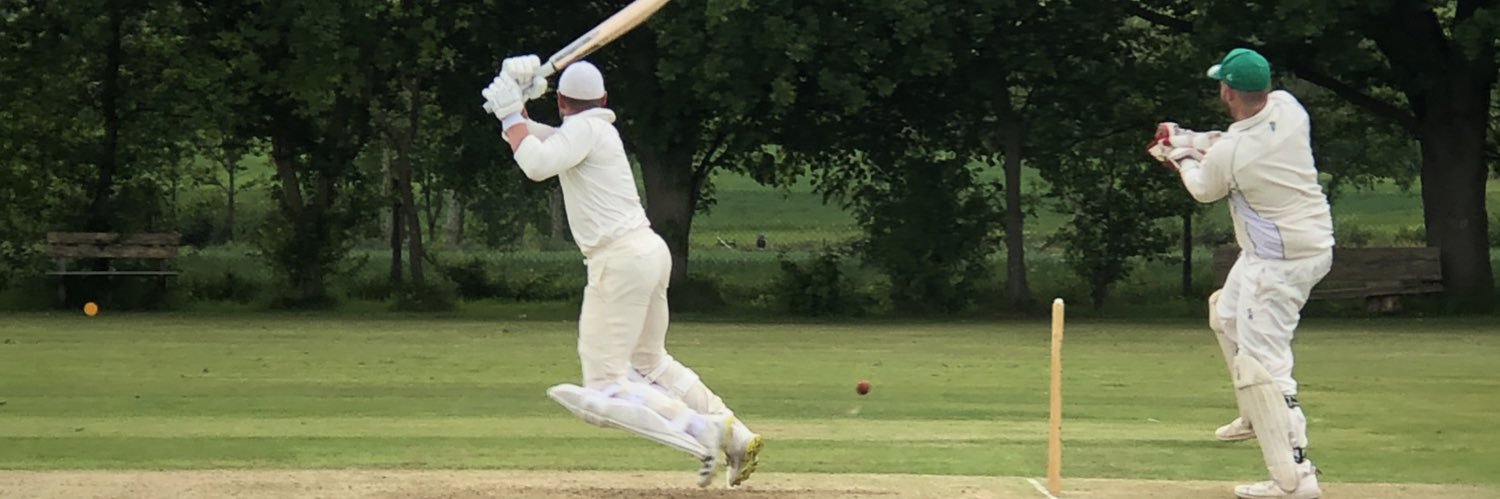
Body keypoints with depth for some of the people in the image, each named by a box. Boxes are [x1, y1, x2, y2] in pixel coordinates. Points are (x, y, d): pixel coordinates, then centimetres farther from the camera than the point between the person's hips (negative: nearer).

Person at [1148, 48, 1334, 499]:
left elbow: (1203, 190, 1)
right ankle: (1259, 415, 40)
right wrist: (1193, 141, 17)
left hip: (1278, 262, -9)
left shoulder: (1227, 155, -23)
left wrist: (1183, 157, 22)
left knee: (1260, 360, -13)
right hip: (1315, 240, 9)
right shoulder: (1287, 108, -7)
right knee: (1227, 313, 29)